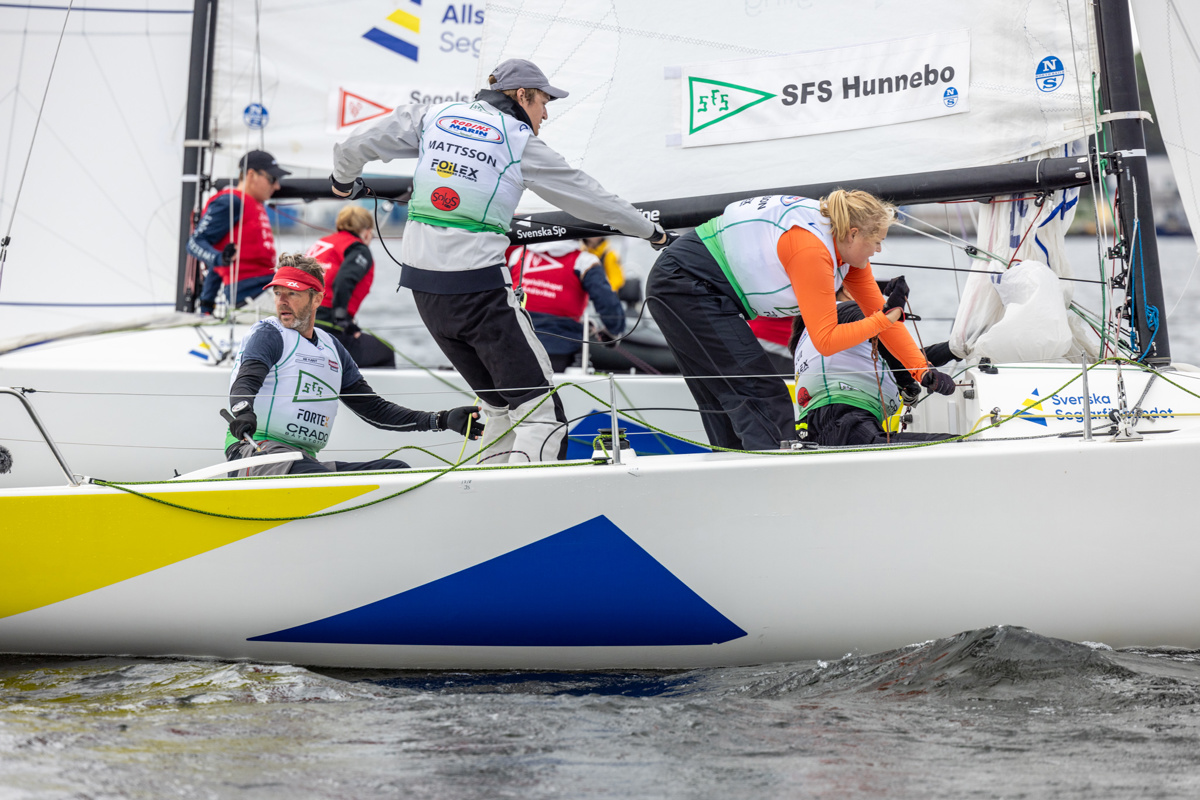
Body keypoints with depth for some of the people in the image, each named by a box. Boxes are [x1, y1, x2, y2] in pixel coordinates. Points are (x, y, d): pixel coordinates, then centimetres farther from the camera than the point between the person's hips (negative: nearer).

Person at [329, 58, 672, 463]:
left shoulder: (434, 116, 10)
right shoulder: (521, 143, -1)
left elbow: (356, 146, 11)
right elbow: (587, 196, 7)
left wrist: (344, 180, 33)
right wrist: (651, 231, 18)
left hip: (422, 284, 6)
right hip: (479, 286, -6)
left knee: (500, 405, 18)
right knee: (540, 406, -4)